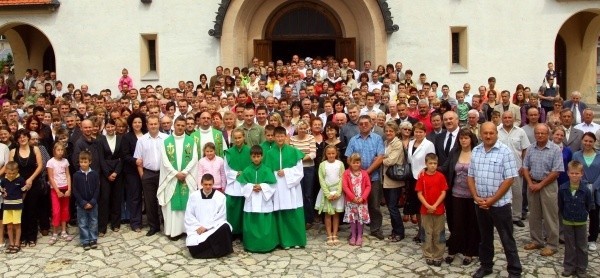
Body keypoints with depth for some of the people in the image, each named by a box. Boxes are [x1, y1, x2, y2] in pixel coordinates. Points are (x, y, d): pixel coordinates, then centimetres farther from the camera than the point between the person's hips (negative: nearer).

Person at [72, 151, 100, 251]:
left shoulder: (95, 174, -4)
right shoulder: (76, 175, -4)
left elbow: (97, 189, -3)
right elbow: (75, 191, -5)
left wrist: (92, 202, -12)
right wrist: (83, 203, -12)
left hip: (93, 203, 0)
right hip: (81, 204, 0)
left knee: (93, 222, 9)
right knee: (82, 223, 6)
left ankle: (93, 240, 20)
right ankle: (85, 241, 14)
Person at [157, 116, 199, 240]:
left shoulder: (191, 141, 4)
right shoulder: (166, 141, 3)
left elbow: (194, 158, -2)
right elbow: (164, 160, -3)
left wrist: (184, 172, -13)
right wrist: (176, 173, -12)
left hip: (187, 177, 0)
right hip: (171, 176, 0)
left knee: (187, 203, 1)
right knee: (172, 203, 0)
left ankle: (187, 228, 8)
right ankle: (173, 230, 5)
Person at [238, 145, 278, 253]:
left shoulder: (266, 170, -2)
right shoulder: (247, 171, 3)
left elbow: (272, 185, -4)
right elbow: (243, 185, 2)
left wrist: (262, 187, -16)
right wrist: (251, 187, -13)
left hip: (264, 200, -1)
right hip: (250, 200, 2)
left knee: (265, 223, 0)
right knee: (251, 223, 4)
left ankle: (266, 244, 9)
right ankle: (251, 245, 13)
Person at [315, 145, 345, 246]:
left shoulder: (340, 164, 0)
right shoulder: (322, 165, -1)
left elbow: (342, 179, -3)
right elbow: (321, 180, -5)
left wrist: (338, 193, -13)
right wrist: (328, 194, -12)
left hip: (337, 192, 0)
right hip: (326, 192, 0)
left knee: (336, 214, 5)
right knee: (328, 214, 3)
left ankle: (335, 235, 11)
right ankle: (329, 236, 7)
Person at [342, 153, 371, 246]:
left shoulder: (364, 173, 2)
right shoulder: (346, 173, -3)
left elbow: (368, 186, 0)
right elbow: (345, 186, -9)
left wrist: (363, 197, -11)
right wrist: (353, 197, -14)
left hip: (362, 201, 1)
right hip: (350, 201, -1)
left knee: (361, 219, 4)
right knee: (352, 219, 5)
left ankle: (359, 236, 14)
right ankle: (353, 236, 16)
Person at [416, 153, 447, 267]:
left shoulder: (440, 176, -3)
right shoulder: (422, 177, -4)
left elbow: (443, 193, -5)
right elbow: (419, 194, -4)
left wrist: (435, 206, -14)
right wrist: (428, 206, -15)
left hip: (439, 210, 0)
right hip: (425, 210, 0)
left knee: (438, 234, 7)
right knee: (428, 233, 8)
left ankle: (438, 256, 15)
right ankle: (428, 256, 17)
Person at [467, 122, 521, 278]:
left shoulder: (505, 151, -10)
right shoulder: (475, 151, 6)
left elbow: (509, 179, -14)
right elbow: (470, 176, 8)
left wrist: (492, 199, -15)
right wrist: (476, 197, -5)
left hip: (500, 203, -5)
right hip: (480, 204, 5)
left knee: (507, 239, 4)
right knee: (485, 237, 17)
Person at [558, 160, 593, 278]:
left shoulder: (585, 190, -14)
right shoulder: (563, 188, -10)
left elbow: (590, 205, 0)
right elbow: (560, 204, 4)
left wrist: (583, 214, 2)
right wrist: (564, 215, 4)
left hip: (581, 222, -1)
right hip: (567, 222, 1)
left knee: (582, 247, 9)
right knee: (569, 246, 11)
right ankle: (569, 267, 20)